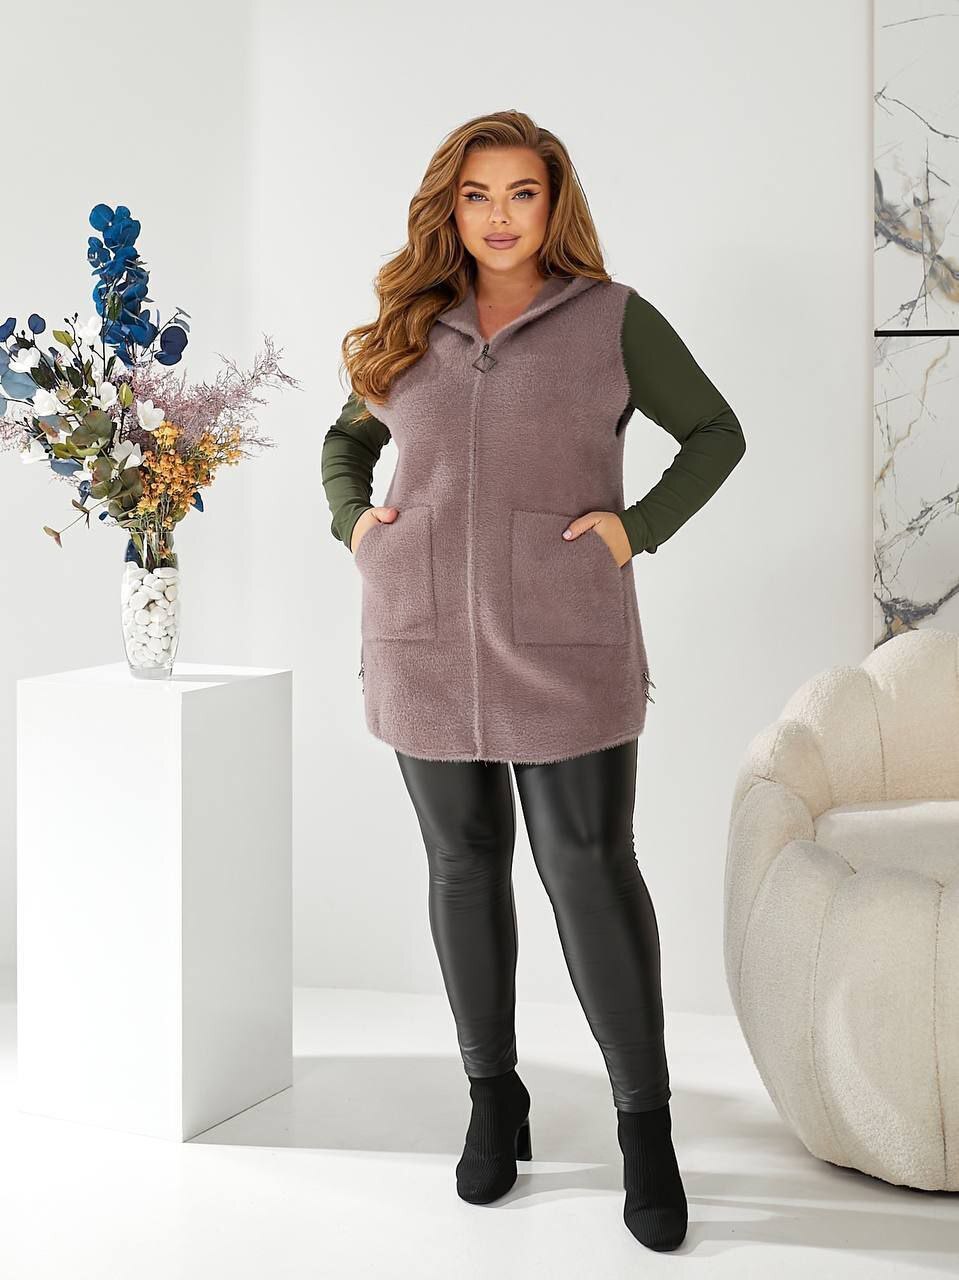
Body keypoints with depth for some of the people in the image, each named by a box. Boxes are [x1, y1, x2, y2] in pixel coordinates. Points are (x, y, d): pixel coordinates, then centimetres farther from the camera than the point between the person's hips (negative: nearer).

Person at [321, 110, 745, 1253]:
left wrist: (637, 528, -7)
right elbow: (347, 438, 24)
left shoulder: (615, 319, 1)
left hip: (563, 644, -3)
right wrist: (351, 522, 5)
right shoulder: (410, 326, 10)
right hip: (424, 644, 3)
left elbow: (717, 435, 6)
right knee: (464, 864, 10)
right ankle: (494, 1098, 24)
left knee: (590, 871, -5)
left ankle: (645, 1126, 7)